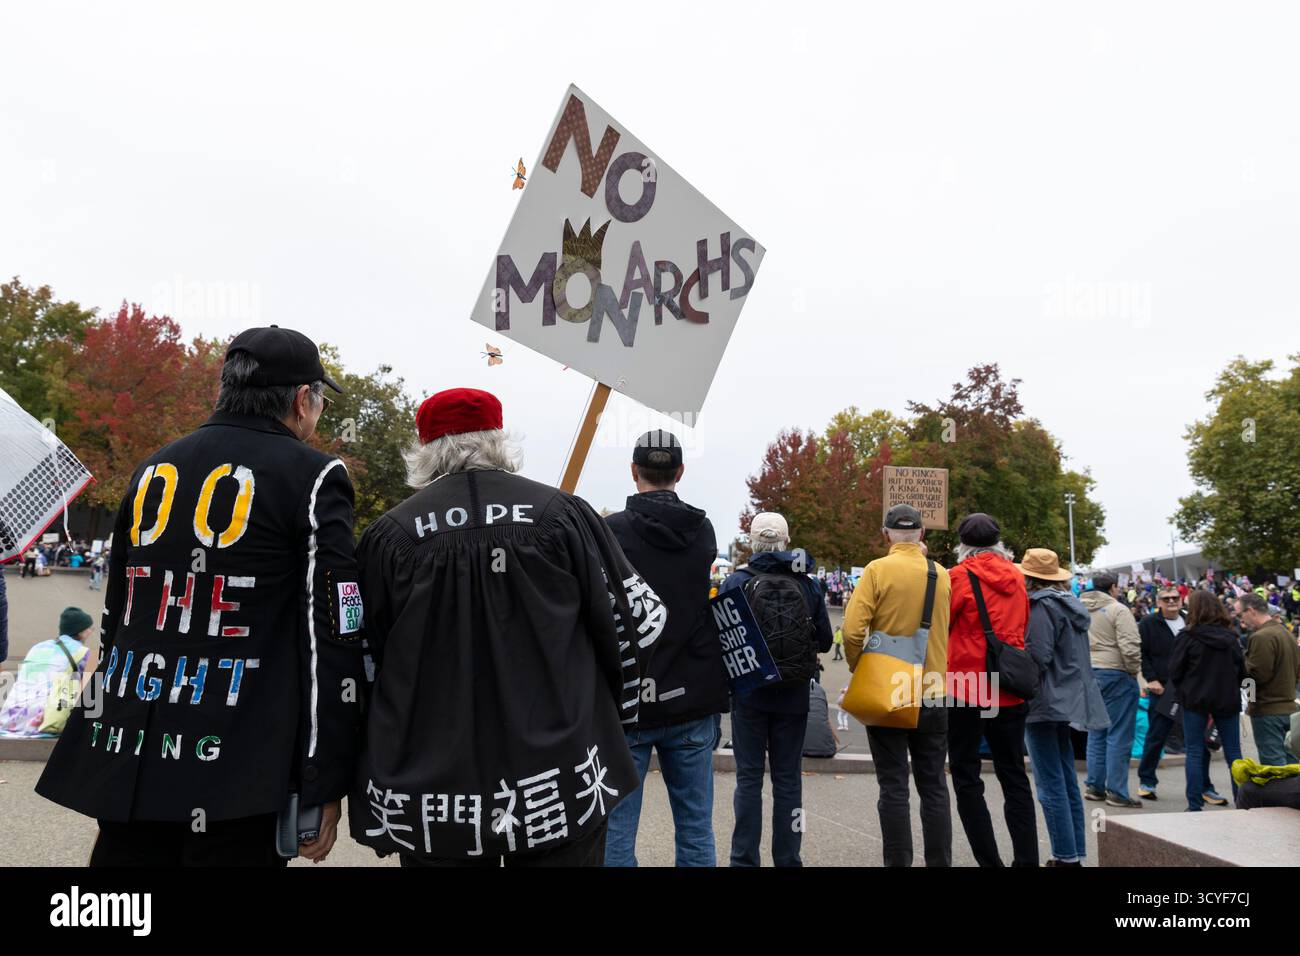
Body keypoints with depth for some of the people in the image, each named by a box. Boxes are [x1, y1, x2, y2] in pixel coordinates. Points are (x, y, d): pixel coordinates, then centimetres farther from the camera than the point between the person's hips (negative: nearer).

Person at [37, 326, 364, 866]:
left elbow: (115, 617, 19)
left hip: (128, 759, 6)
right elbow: (331, 638, -10)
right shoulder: (311, 476, -5)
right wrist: (325, 781, -6)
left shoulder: (153, 470, 13)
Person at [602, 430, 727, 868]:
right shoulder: (704, 532, 4)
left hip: (626, 703, -4)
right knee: (696, 828, 12)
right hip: (693, 703, 4)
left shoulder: (611, 532, -11)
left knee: (616, 831, 4)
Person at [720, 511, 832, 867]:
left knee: (749, 777, 7)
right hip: (794, 695, 1)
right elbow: (825, 641, -1)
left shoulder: (736, 581, -9)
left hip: (749, 693, -1)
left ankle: (745, 859, 9)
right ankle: (787, 859, 16)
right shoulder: (808, 585, -4)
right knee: (788, 778, 11)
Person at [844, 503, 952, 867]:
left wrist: (859, 671, -2)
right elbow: (950, 634, 12)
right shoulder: (942, 575, 2)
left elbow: (852, 631, -15)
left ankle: (898, 862, 5)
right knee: (933, 786, 11)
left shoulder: (878, 570, -10)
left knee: (894, 787, 3)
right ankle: (939, 862, 13)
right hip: (933, 694, 3)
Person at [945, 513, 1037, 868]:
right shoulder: (1016, 577, 8)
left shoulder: (961, 576, -9)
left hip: (966, 689, -5)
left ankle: (989, 860, 2)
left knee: (966, 777, 4)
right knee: (1014, 777, 12)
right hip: (1009, 691, 5)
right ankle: (1026, 859, 11)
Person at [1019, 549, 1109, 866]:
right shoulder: (1069, 602, 15)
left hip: (1045, 705, -9)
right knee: (1067, 781, 14)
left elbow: (1038, 656, -19)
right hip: (1068, 703, 10)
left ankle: (1066, 856, -3)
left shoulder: (1041, 606, -13)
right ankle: (1076, 852, 19)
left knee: (1051, 786, -5)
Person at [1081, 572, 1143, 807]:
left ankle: (1094, 786, 20)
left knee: (1096, 733, 15)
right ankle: (1116, 791, 1)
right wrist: (1134, 672, -5)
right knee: (1119, 735, -1)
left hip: (1088, 673, 7)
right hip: (1115, 674, -7)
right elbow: (1130, 647, -19)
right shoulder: (1118, 610, -13)